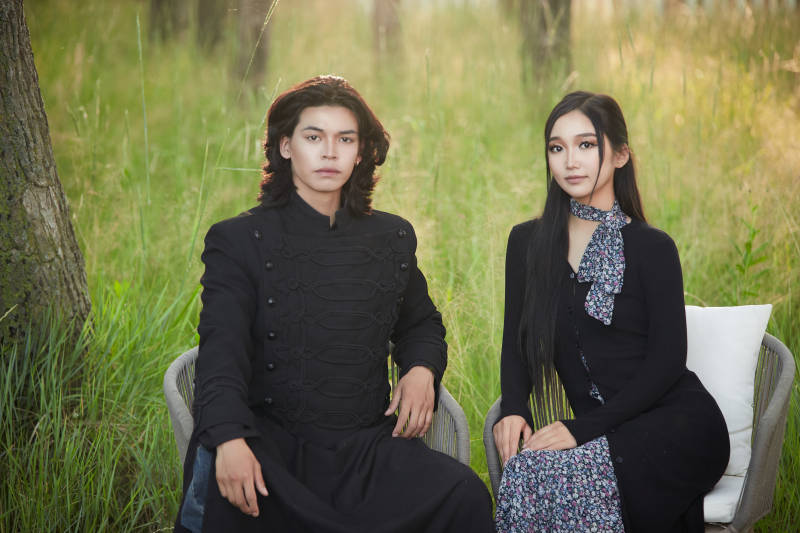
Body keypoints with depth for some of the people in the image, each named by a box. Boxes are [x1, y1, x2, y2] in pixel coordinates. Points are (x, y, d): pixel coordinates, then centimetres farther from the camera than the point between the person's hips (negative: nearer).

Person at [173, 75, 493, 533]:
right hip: (273, 445, -3)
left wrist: (422, 370, 7)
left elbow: (421, 324, 32)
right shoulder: (237, 241, 3)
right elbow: (222, 349, -9)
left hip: (366, 445, 4)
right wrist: (229, 439, -28)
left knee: (466, 496, -23)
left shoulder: (393, 239, 16)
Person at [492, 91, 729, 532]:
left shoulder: (652, 248, 0)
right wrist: (513, 409, -9)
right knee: (523, 476, -31)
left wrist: (582, 427, -16)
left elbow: (666, 361, -6)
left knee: (544, 477, -31)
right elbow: (517, 343, 14)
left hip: (677, 423, -3)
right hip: (600, 434, 4)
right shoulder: (527, 243, 11)